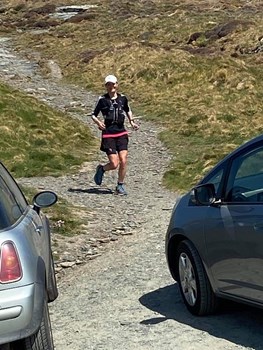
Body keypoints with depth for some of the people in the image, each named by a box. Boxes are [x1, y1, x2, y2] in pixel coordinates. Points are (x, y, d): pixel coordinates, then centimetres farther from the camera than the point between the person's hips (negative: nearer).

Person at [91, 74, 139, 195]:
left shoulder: (123, 98, 7)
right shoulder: (102, 99, -3)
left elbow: (128, 111, 25)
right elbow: (93, 115, 3)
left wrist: (131, 122, 11)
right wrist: (98, 122, -16)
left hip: (121, 133, 3)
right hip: (108, 134, -3)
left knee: (123, 161, -7)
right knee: (114, 164, -8)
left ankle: (120, 186, 10)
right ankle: (101, 169, 25)